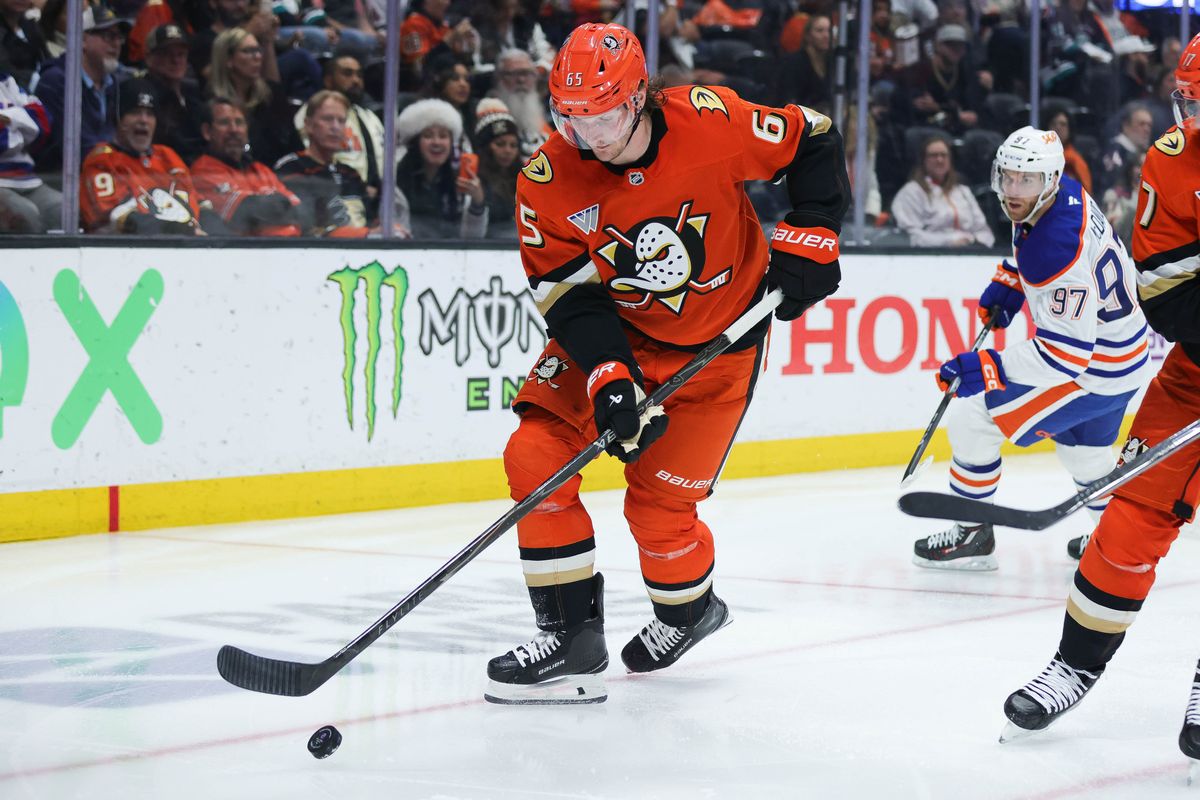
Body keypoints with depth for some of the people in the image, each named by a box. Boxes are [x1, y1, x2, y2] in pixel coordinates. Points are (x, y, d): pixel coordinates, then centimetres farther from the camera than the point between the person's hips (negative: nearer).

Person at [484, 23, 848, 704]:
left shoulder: (710, 122, -24)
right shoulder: (548, 181, -18)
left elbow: (814, 142, -8)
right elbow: (571, 295, -16)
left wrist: (808, 241, -10)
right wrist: (609, 380, -29)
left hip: (717, 344, -3)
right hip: (615, 332, 3)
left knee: (657, 502, -4)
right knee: (535, 457, -13)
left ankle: (690, 609, 29)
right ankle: (571, 636, -3)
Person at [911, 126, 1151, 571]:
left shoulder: (1057, 254, -34)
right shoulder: (1066, 193, -6)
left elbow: (1066, 354, -33)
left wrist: (988, 367, -33)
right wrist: (1009, 282, 9)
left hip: (1095, 367, -10)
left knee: (971, 418, -8)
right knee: (1080, 444, 33)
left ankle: (971, 534, 5)